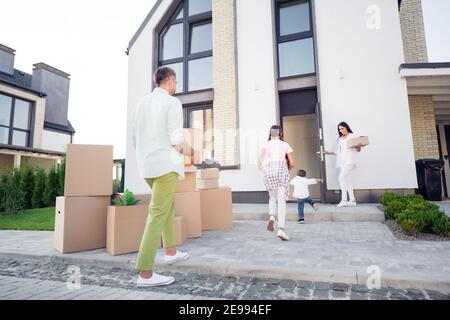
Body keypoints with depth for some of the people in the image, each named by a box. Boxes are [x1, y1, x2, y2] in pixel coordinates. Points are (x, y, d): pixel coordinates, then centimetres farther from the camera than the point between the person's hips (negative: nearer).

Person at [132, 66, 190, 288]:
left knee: (168, 205, 22)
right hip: (166, 164, -8)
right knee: (158, 215, -8)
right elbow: (177, 139, -15)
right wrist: (182, 146, 9)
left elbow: (135, 140, 17)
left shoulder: (142, 103, 16)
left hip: (147, 165, 8)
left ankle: (171, 252, 28)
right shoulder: (173, 103, -7)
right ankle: (145, 274, -5)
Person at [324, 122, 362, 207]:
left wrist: (359, 147, -20)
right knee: (347, 180, 4)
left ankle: (344, 200, -17)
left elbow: (358, 150, 1)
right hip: (342, 161, 6)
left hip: (350, 160, -6)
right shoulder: (340, 139, 19)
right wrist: (329, 153, 13)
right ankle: (352, 200, 8)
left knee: (341, 178, -19)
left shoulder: (353, 136, 3)